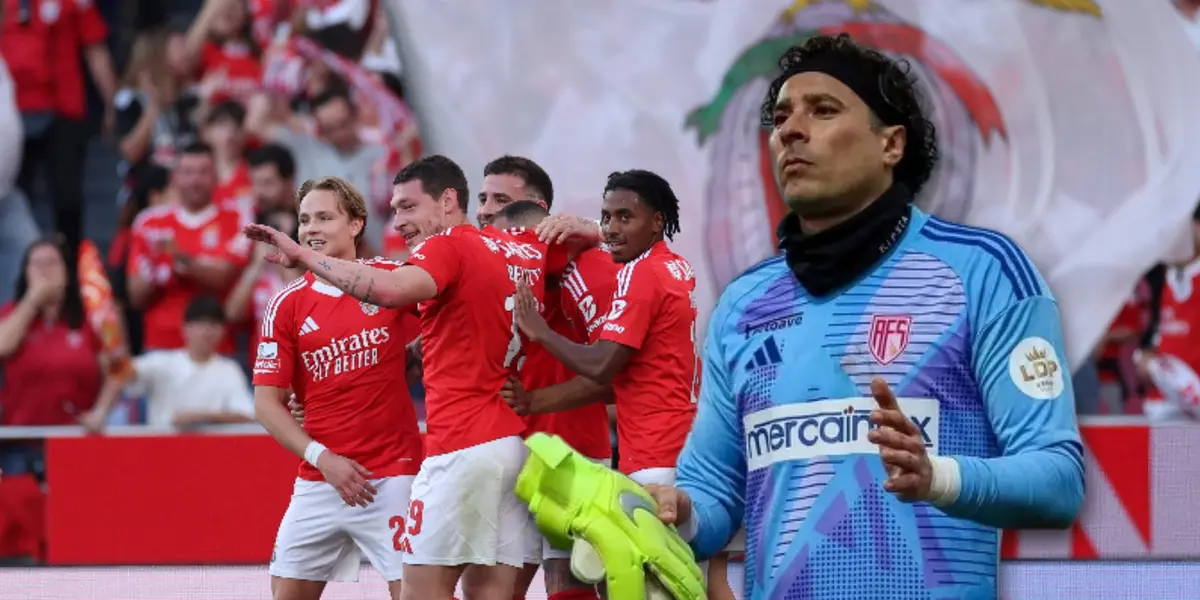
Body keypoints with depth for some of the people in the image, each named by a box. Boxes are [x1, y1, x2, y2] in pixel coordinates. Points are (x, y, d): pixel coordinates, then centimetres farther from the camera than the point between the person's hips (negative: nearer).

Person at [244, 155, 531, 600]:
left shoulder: (448, 246, -7)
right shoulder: (495, 253, 19)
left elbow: (394, 289, -28)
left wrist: (304, 255, -22)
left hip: (463, 446, -9)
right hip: (510, 442, 9)